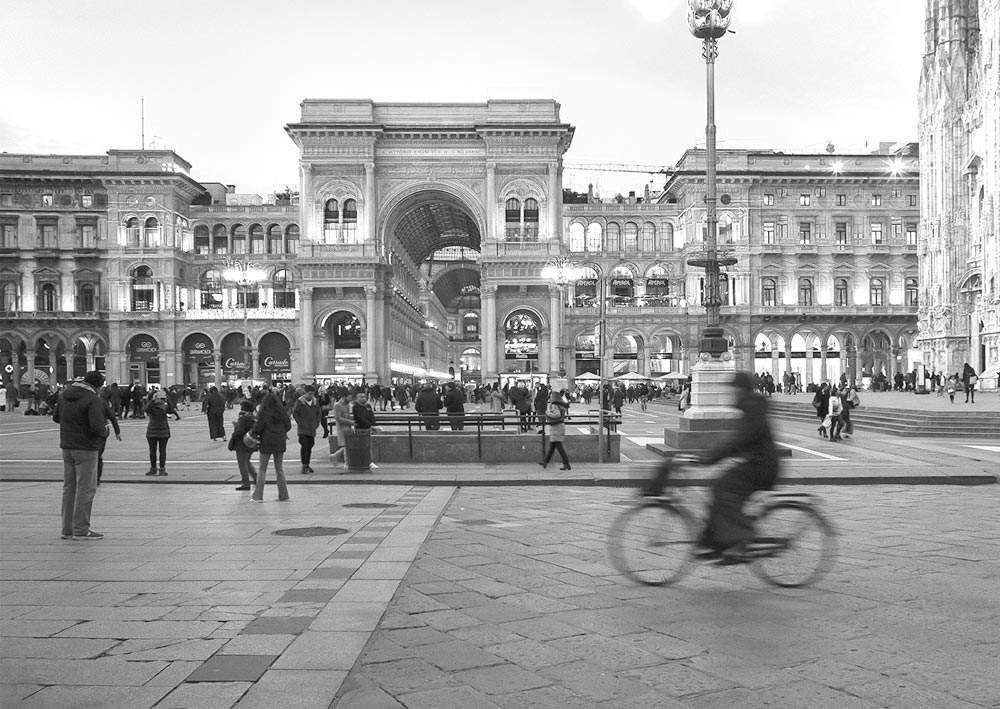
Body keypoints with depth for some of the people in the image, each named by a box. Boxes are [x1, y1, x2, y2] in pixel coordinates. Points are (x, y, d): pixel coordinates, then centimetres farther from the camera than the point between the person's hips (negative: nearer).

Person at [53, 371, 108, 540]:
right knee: (86, 488, -1)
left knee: (69, 487, 15)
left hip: (67, 447, 8)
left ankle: (67, 529, 21)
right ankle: (81, 530, 1)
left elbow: (56, 417, 18)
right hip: (86, 449, -8)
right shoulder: (94, 400, -17)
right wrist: (105, 430, -5)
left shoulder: (65, 394, 7)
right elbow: (97, 426, -25)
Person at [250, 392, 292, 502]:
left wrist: (254, 433, 8)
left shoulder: (263, 413, -11)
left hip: (266, 443, -3)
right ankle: (283, 495, 10)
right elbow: (288, 425, 3)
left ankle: (258, 495, 4)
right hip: (280, 443, 3)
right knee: (279, 469, 11)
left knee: (262, 469, 6)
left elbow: (258, 428, -12)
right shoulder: (282, 412, -2)